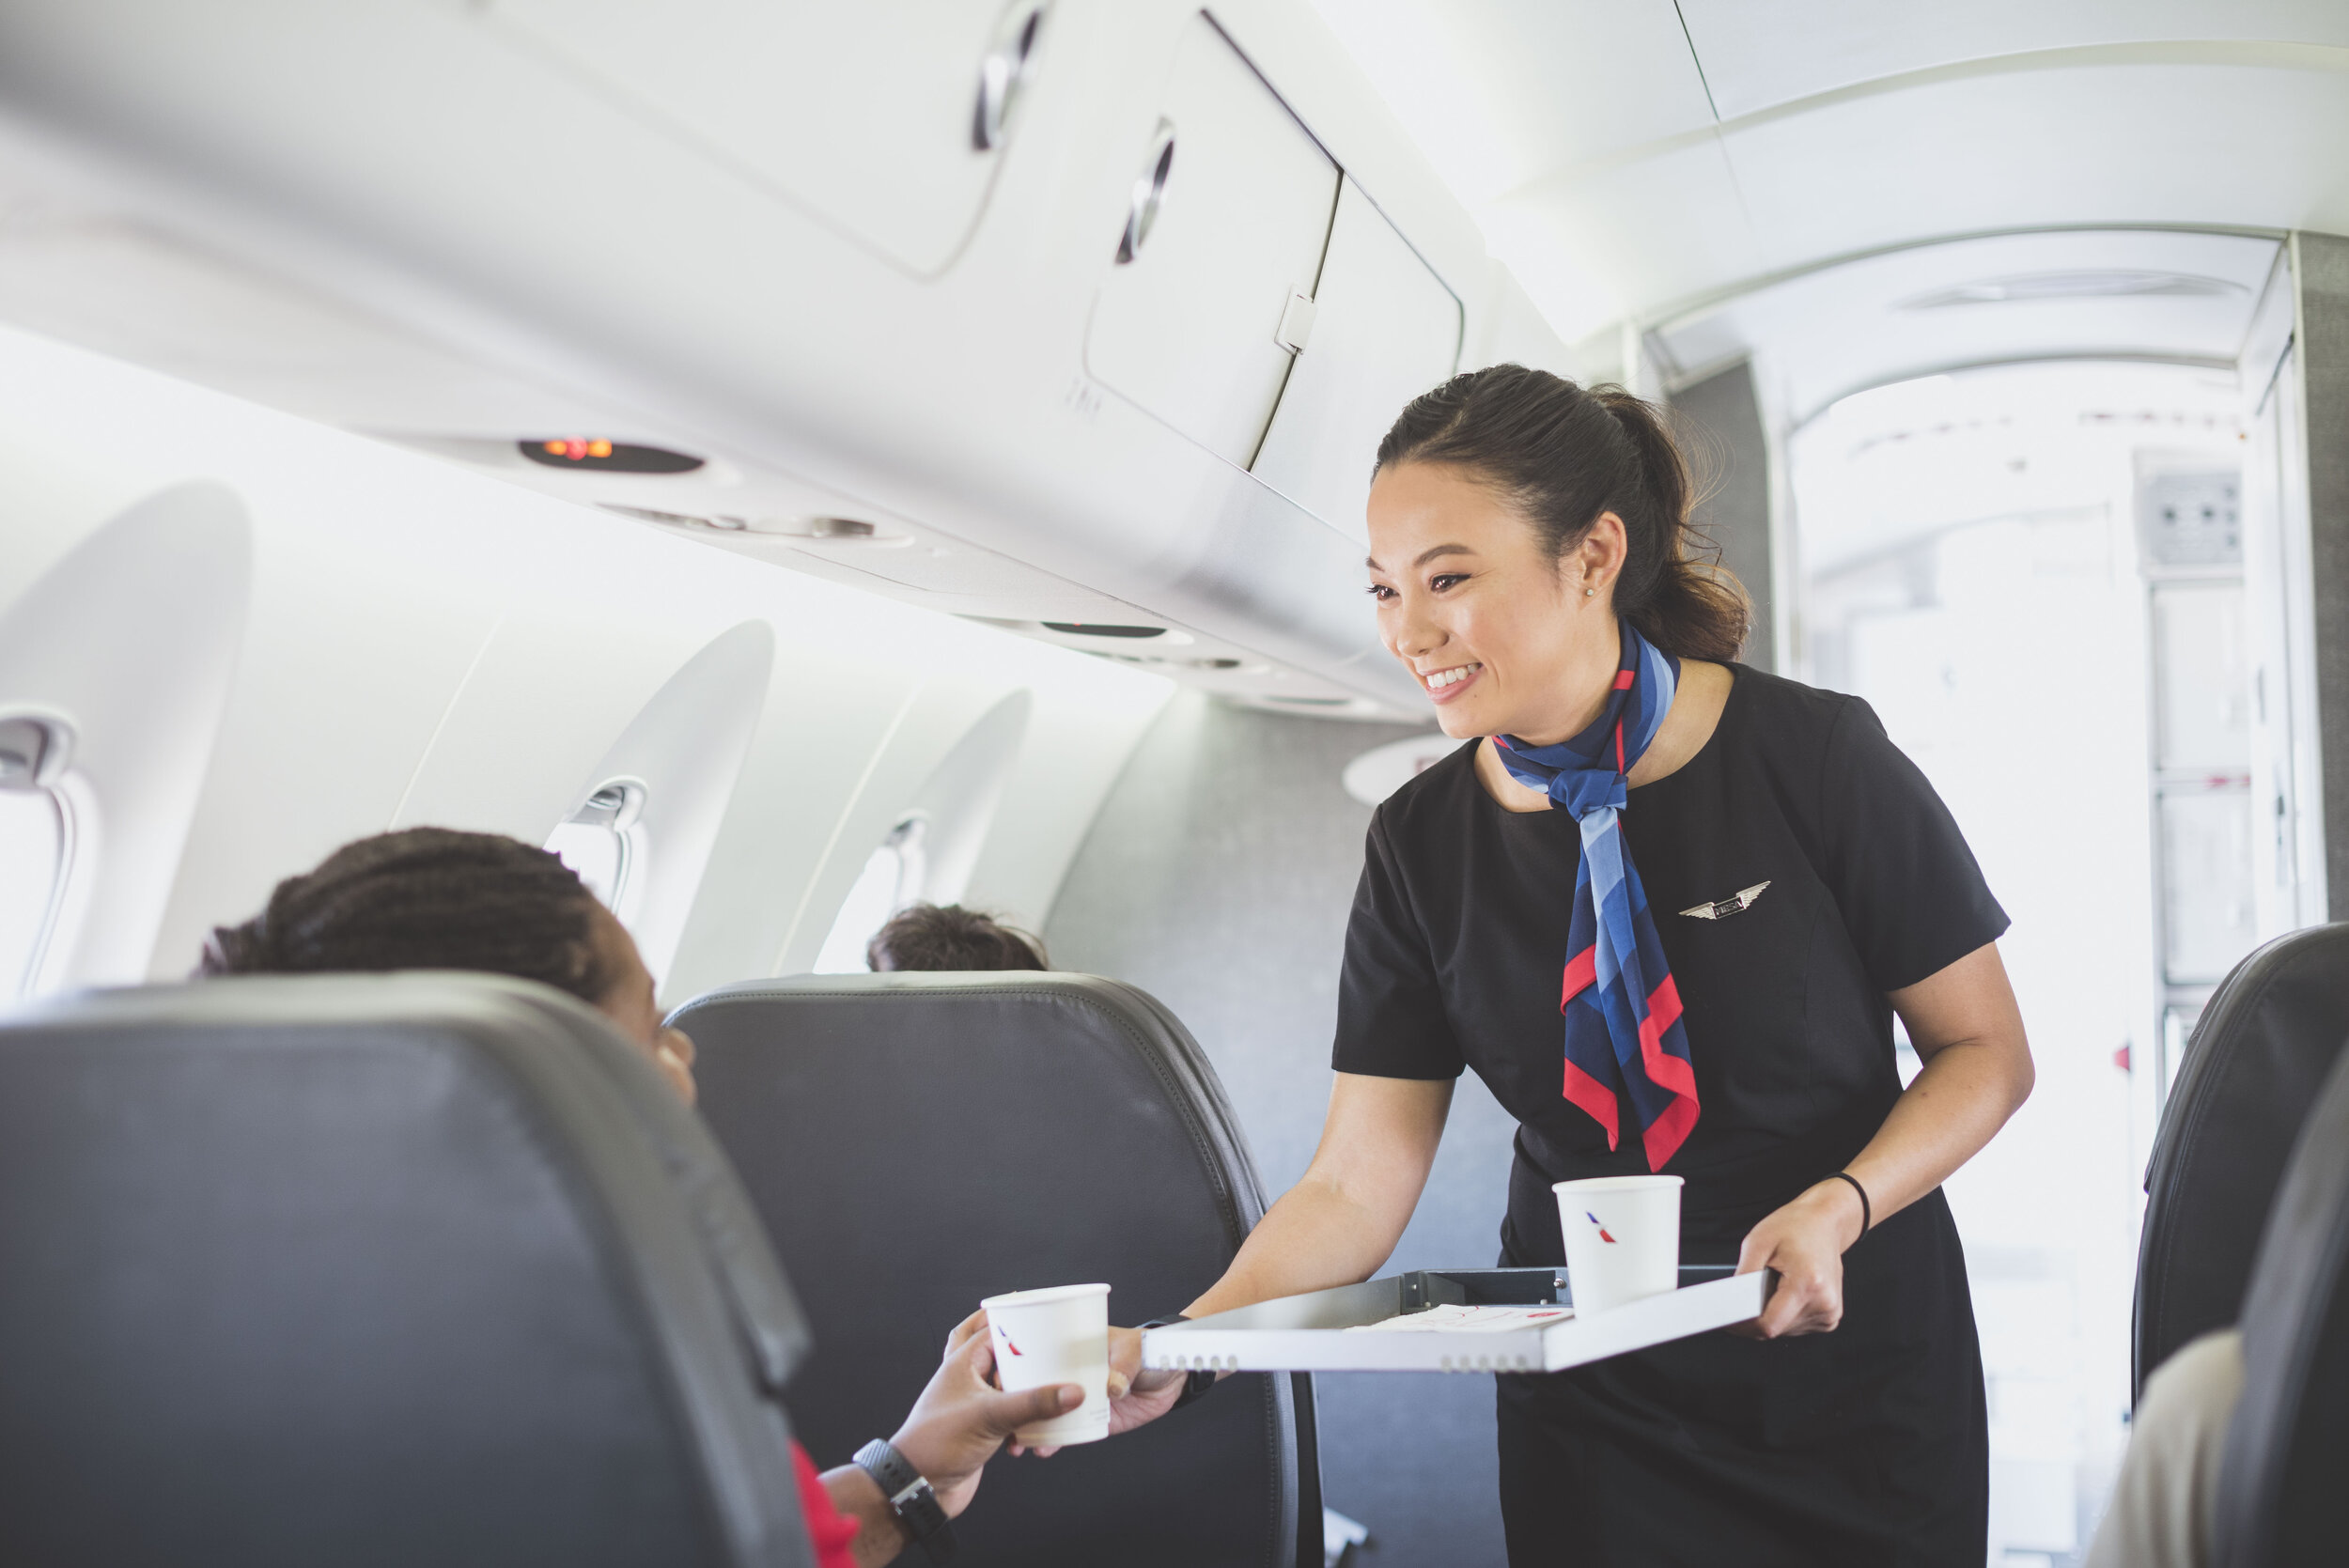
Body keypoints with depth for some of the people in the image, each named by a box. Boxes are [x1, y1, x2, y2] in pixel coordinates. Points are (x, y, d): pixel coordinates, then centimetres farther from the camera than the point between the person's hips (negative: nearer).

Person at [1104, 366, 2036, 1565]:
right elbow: (1355, 1185, -8)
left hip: (1854, 1382, -1)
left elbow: (1987, 1049, -6)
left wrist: (1837, 1207, -24)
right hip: (1589, 1403, 2)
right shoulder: (1421, 845, -6)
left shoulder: (1812, 756, -14)